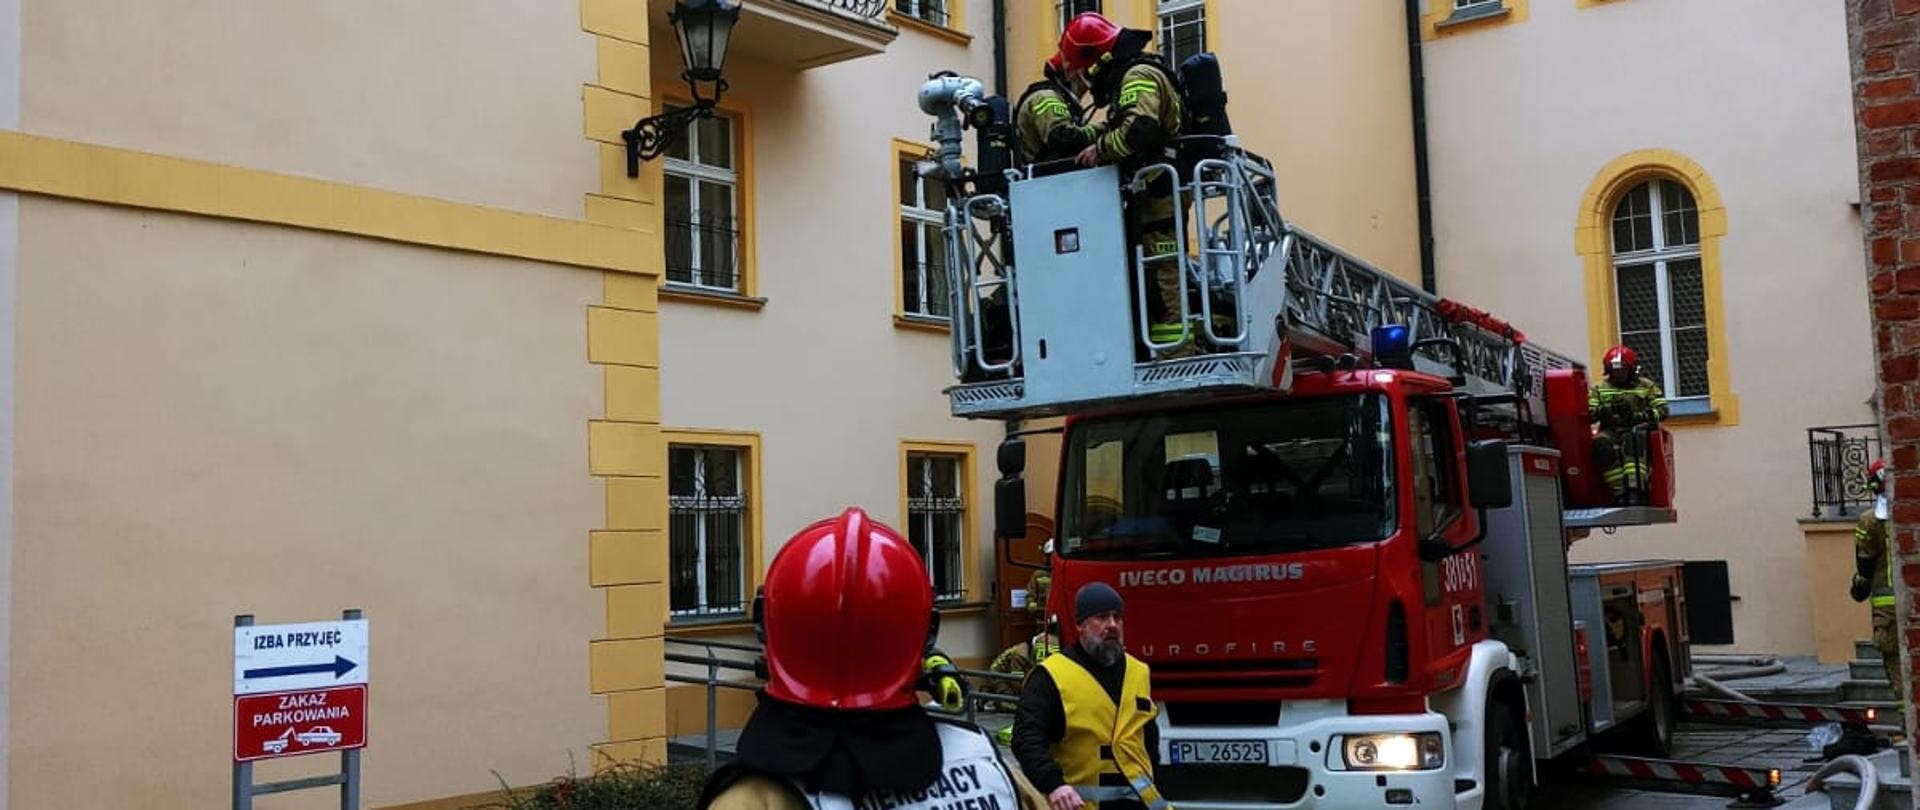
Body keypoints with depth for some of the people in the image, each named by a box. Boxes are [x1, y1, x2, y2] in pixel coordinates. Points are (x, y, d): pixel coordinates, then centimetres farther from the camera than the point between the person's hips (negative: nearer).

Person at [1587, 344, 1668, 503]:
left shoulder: (1646, 386, 19)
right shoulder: (1599, 389, 19)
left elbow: (1662, 410, 8)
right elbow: (1589, 414, 5)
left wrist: (1641, 416, -10)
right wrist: (1607, 409, -14)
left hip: (1637, 430, -1)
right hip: (1610, 431, 1)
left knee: (1633, 440, -40)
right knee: (1602, 444, -37)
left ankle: (1634, 490, -52)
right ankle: (1620, 493, -41)